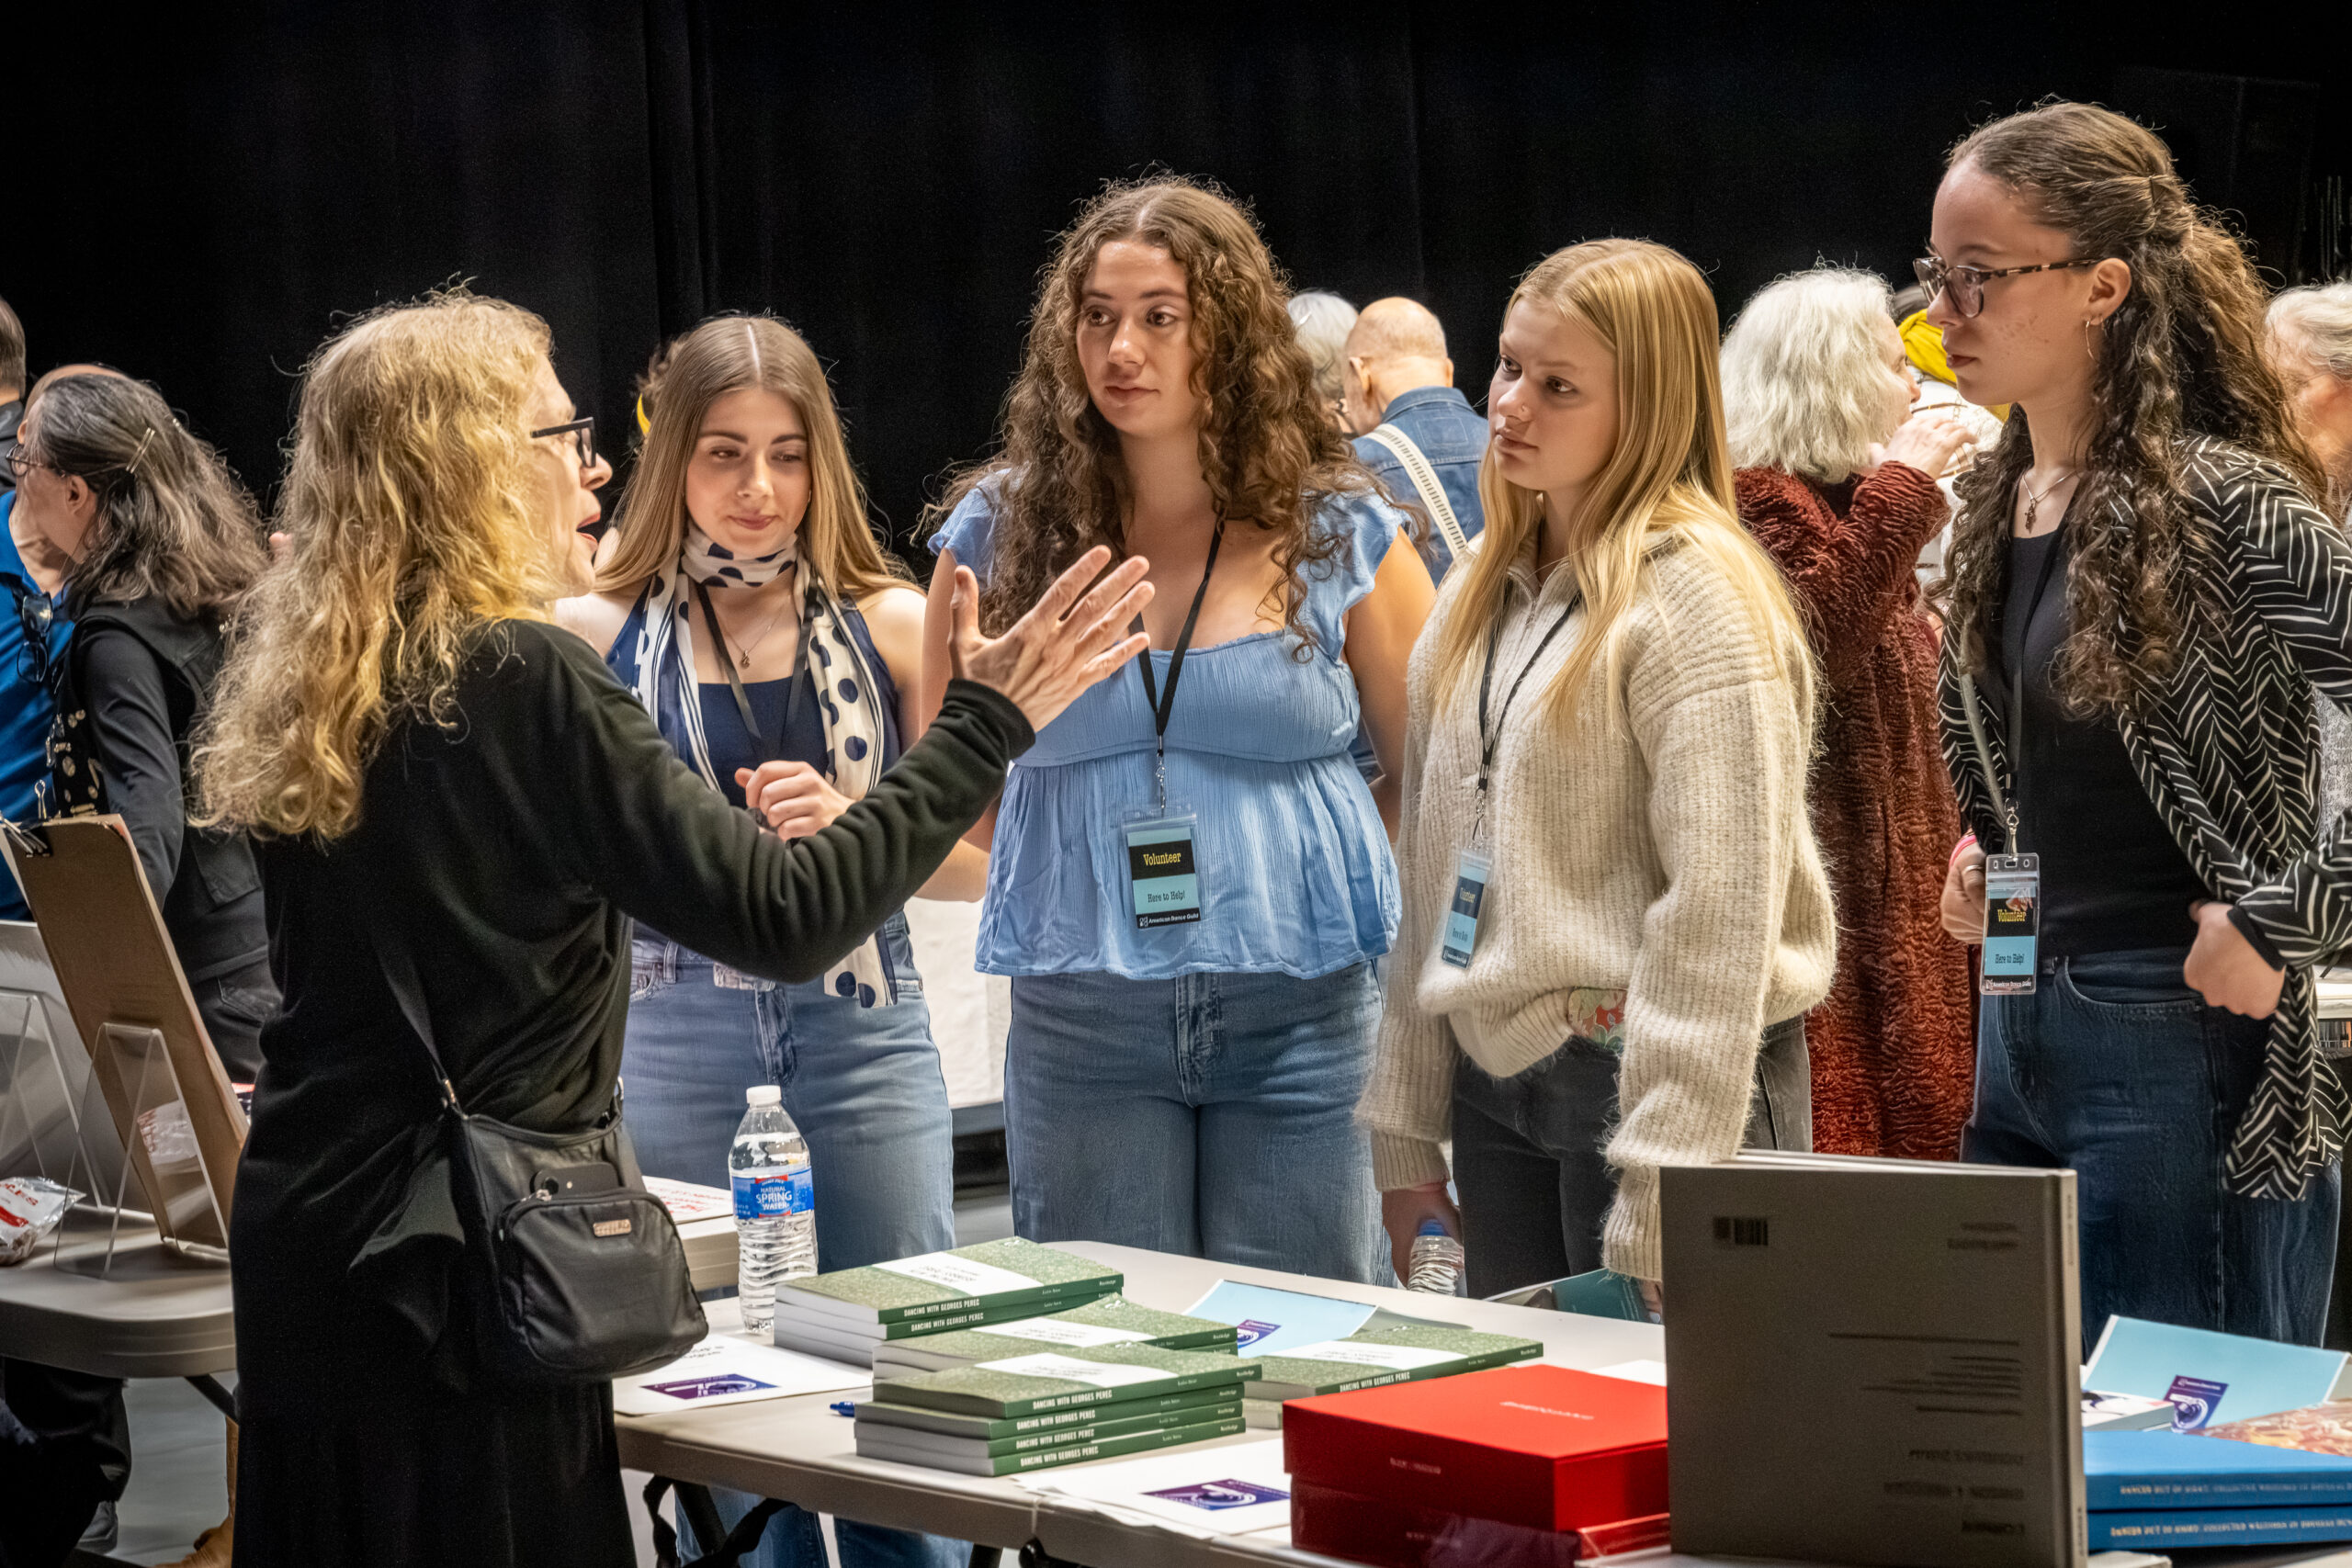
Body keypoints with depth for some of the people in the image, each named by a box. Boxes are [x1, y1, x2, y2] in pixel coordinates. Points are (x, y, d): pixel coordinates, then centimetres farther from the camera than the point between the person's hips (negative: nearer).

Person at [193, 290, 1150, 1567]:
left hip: (301, 1236, 8)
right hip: (450, 1260, -8)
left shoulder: (300, 681, 6)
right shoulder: (522, 680, -16)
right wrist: (987, 722, -13)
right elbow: (783, 920, -20)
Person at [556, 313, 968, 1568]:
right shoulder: (595, 635, 3)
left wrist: (848, 825, -11)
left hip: (863, 1027, 1)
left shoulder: (890, 623, 5)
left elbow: (968, 862, 6)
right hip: (677, 1034, -1)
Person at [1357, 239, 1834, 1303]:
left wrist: (1661, 1187, -21)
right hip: (1494, 1072, 7)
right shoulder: (1481, 595, 14)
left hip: (1643, 1070, -7)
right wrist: (1405, 1128, 14)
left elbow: (1720, 905, -17)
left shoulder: (1698, 595, -11)